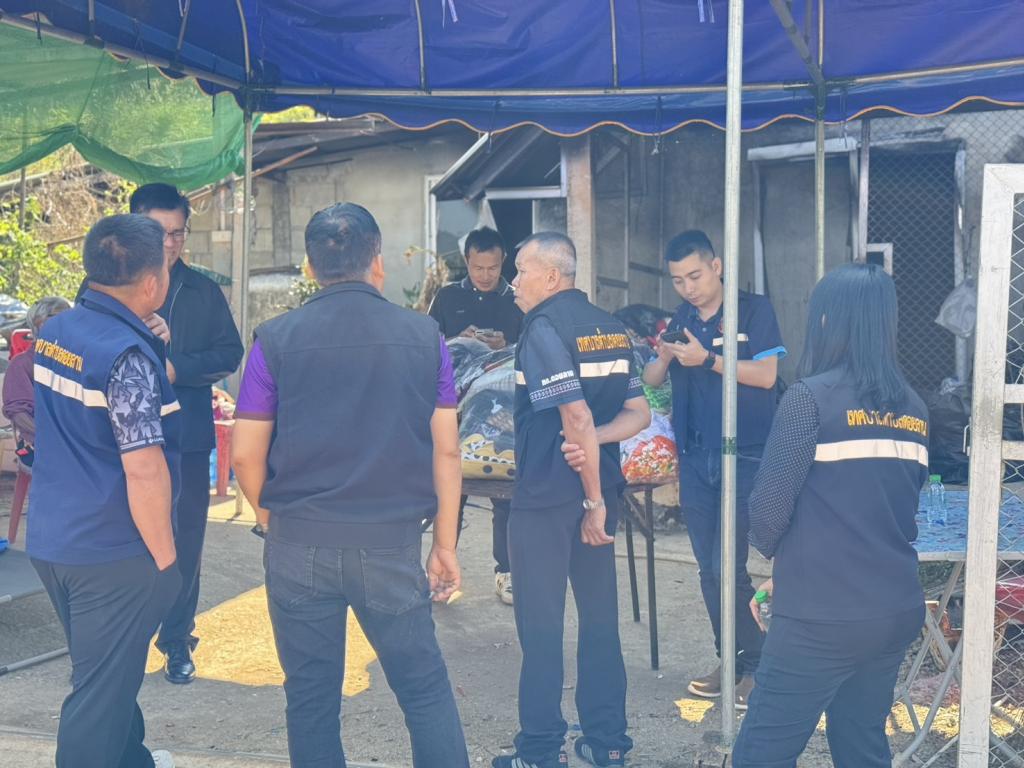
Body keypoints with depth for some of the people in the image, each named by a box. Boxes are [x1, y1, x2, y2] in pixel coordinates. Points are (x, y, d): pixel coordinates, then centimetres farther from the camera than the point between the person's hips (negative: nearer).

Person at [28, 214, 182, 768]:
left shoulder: (55, 333, 4)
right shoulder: (128, 355, -21)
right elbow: (144, 471, -24)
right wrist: (164, 557, -13)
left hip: (51, 538, 9)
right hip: (112, 553, -9)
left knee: (109, 670, 24)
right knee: (102, 686, 4)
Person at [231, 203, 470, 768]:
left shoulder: (276, 339, -5)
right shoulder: (424, 336, -2)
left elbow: (244, 454, -3)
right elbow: (445, 451, -1)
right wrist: (445, 544, 8)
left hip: (299, 546, 0)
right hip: (391, 546, 0)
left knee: (311, 697, 13)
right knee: (425, 689, 13)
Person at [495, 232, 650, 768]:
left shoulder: (544, 327, -13)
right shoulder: (610, 327, 10)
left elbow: (577, 417, -21)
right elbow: (639, 413, 8)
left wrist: (594, 499, -15)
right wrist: (592, 442, -8)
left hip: (546, 496, -7)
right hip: (597, 489, 8)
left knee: (541, 625, 2)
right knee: (600, 617, 14)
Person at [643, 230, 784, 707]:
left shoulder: (753, 310, -4)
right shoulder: (681, 321, 12)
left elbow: (765, 375, -13)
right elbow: (650, 381, 10)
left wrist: (706, 359, -21)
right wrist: (664, 356, -11)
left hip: (745, 457, -6)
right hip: (695, 457, 6)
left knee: (728, 567, -9)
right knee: (709, 569, 10)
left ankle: (758, 667, 7)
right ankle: (729, 660, 23)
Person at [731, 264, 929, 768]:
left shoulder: (811, 397, -13)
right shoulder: (913, 409, 9)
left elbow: (769, 507, -13)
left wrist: (777, 554, 11)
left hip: (823, 618, -7)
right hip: (897, 611, 7)